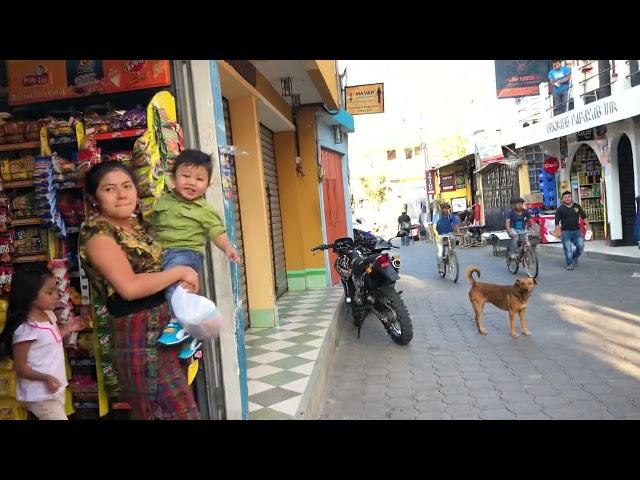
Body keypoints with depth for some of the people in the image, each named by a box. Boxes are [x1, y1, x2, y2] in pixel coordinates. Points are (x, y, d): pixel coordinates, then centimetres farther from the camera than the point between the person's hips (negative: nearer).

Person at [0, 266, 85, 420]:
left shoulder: (48, 315, 1)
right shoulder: (26, 328, -25)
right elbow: (20, 367, -20)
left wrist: (67, 329, 6)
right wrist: (45, 377, -31)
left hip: (56, 388, 9)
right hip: (39, 394, -8)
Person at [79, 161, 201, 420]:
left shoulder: (139, 224, 10)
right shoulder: (97, 232, -14)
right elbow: (129, 287, -24)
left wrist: (186, 281, -1)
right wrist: (180, 272, -14)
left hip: (165, 325, 8)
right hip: (138, 333, -8)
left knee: (179, 407, 18)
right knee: (175, 412, -1)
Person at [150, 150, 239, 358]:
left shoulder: (205, 210, 6)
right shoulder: (163, 202, 17)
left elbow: (217, 232, 2)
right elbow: (150, 224, 26)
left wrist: (228, 248, -16)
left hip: (187, 253, -6)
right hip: (160, 253, 6)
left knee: (174, 268, -36)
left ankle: (178, 322, -31)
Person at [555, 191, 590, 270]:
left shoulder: (577, 206, 8)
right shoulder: (560, 209, -1)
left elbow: (584, 217, 14)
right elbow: (557, 221, -3)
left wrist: (588, 226, 8)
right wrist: (557, 232, -10)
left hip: (577, 231, 3)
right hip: (566, 232, -3)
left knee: (580, 246, -4)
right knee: (568, 249, -2)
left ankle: (575, 258, 23)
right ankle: (570, 264, 7)